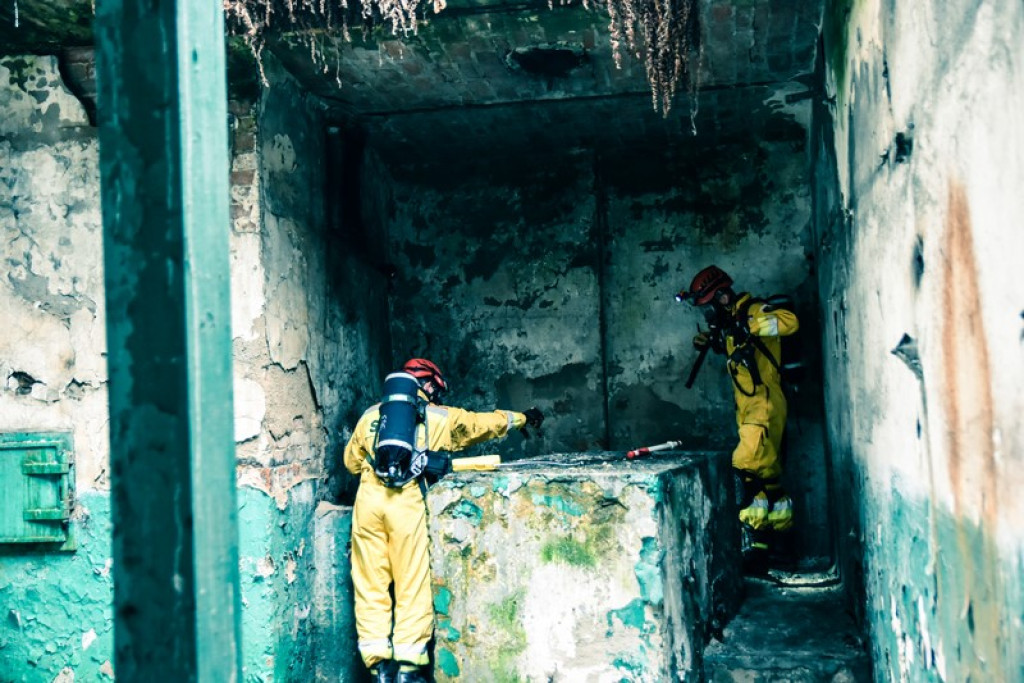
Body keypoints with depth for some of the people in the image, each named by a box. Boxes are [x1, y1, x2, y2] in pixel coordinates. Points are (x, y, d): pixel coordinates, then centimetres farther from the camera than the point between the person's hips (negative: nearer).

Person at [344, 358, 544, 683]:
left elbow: (351, 461, 26)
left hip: (368, 499, 3)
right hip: (406, 500, -2)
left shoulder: (371, 414, 20)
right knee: (412, 586, 5)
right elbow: (484, 423, 28)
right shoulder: (440, 417, 15)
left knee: (370, 586, 6)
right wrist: (522, 418, 44)